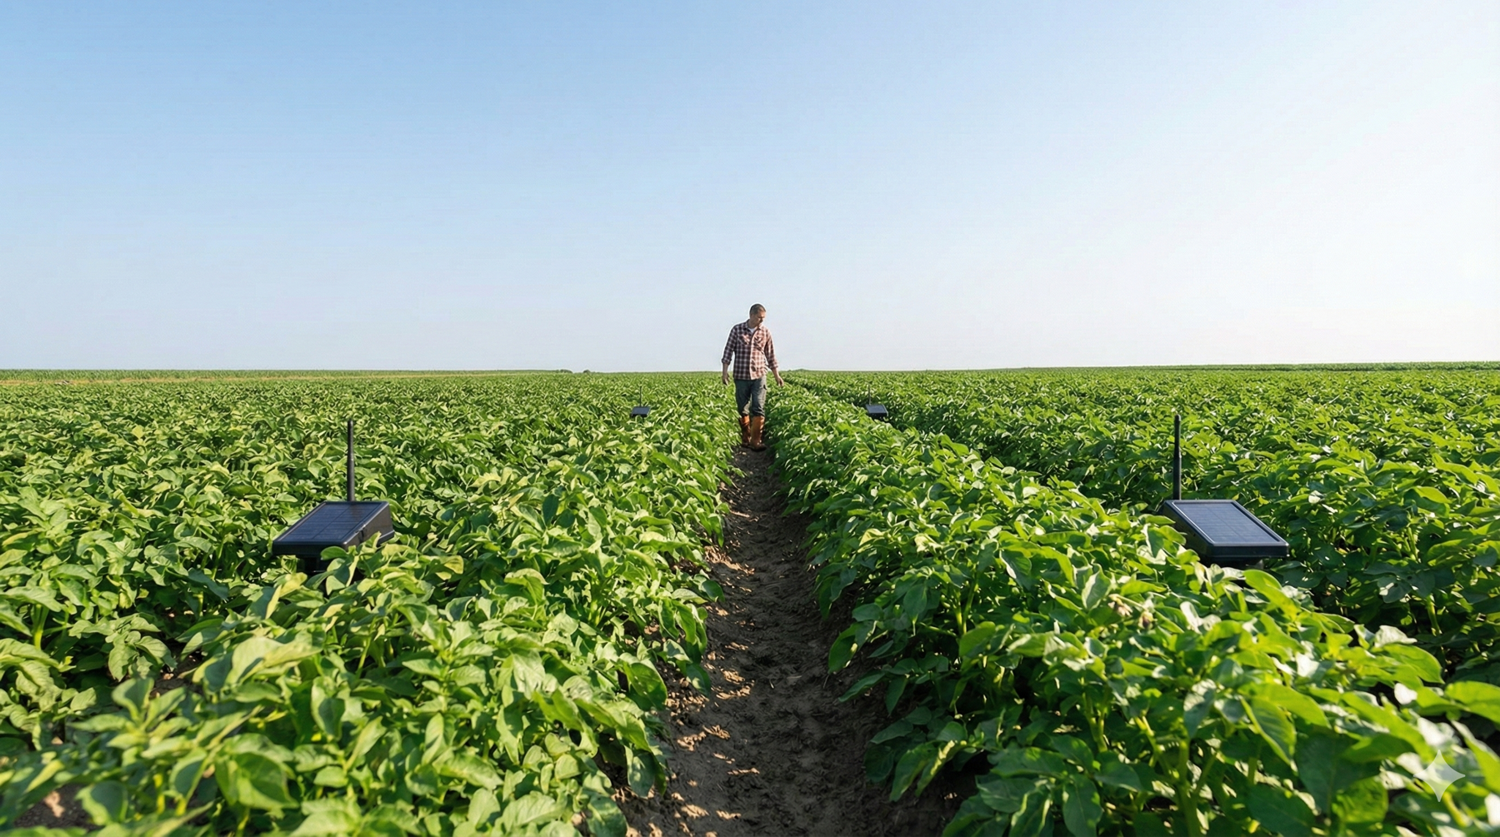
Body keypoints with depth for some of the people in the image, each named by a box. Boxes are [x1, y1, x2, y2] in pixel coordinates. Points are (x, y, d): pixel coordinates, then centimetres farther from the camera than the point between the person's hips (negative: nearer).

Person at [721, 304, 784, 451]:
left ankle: (755, 441, -8)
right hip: (741, 376, 0)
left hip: (759, 376, 0)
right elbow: (728, 350, 1)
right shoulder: (737, 329, 0)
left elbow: (770, 355, 12)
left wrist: (777, 375, 13)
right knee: (742, 410, 8)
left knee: (758, 409, -9)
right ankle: (745, 439, 21)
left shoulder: (765, 332, 4)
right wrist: (725, 371, -7)